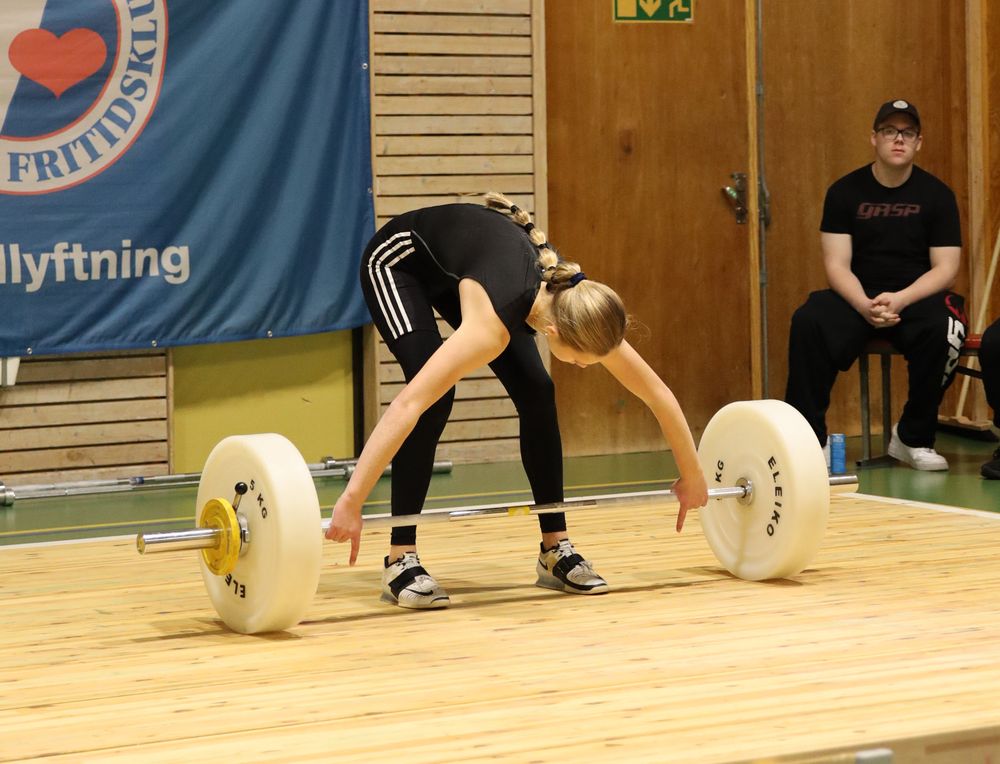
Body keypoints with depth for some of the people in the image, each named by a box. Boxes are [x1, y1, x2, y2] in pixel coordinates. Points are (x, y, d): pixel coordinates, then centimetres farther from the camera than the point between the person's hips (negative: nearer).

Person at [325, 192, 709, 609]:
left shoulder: (582, 310, -27)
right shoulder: (493, 322, -44)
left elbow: (659, 395, -13)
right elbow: (407, 404, -50)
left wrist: (693, 477, -7)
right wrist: (351, 501, -55)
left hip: (456, 271, 6)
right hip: (398, 261, -6)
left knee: (537, 394, -8)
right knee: (434, 397, -24)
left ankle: (555, 548, 2)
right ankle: (399, 560, -17)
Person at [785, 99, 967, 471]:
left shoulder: (936, 195, 0)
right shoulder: (845, 192, 0)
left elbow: (945, 268, -5)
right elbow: (837, 265, -5)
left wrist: (900, 300, -23)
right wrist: (864, 305, -25)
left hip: (917, 297, 0)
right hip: (858, 298, 0)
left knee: (944, 330, -34)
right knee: (808, 323, -30)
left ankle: (913, 438, -13)